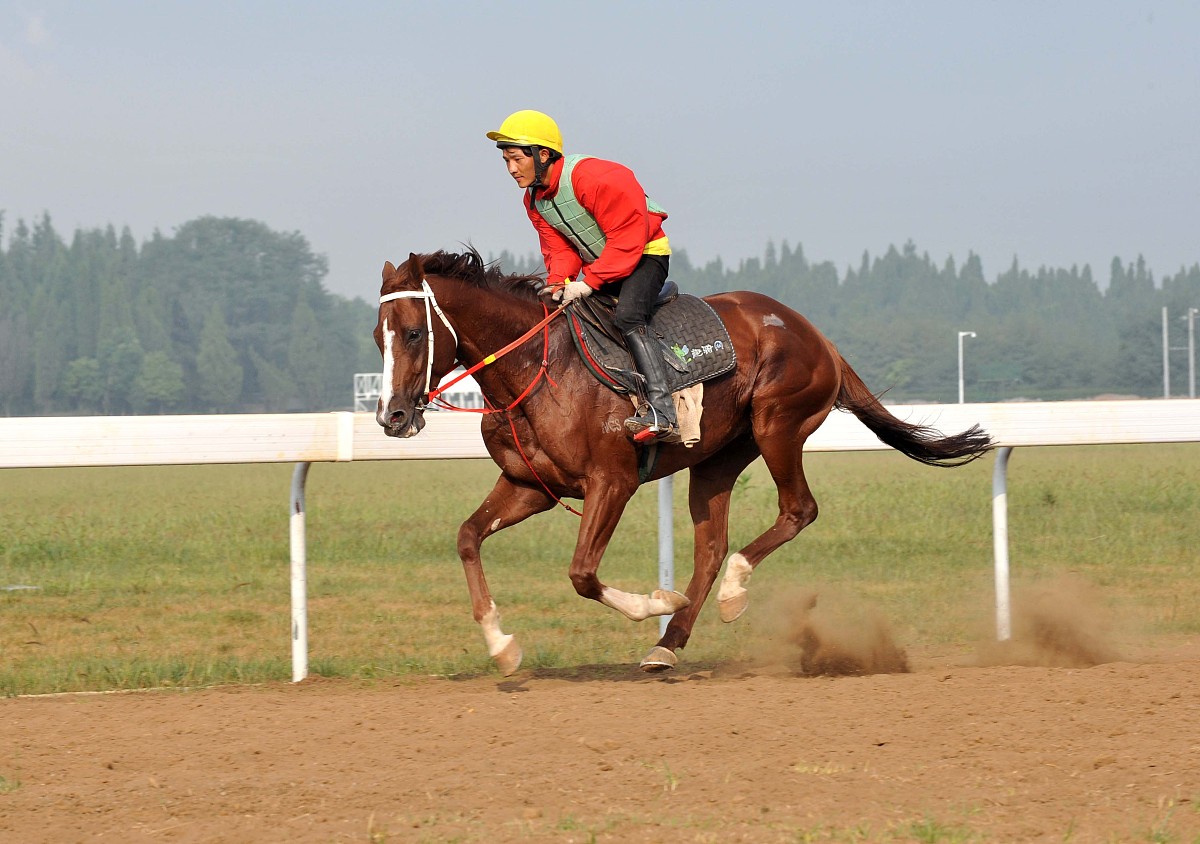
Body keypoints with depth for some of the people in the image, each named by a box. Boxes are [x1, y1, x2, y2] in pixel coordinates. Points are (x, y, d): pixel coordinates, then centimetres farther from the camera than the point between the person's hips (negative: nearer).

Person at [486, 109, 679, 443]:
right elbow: (559, 249, 4)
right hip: (598, 266, 10)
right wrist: (559, 283, -18)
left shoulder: (593, 178, -26)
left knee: (627, 317, -32)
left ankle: (662, 412, -42)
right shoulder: (535, 198, 2)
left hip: (645, 255, -10)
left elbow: (627, 239, -27)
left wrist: (590, 282, -29)